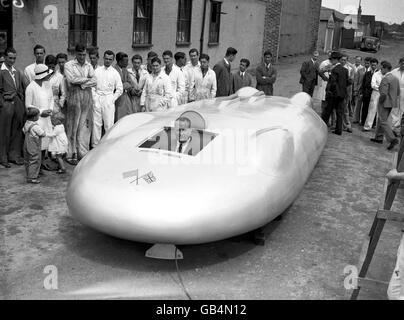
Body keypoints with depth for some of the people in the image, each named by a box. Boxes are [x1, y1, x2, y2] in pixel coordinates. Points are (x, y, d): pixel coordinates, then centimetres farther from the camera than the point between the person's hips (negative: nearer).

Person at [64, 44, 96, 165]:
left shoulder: (89, 66, 15)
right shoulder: (68, 65, 3)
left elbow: (94, 82, 4)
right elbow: (71, 79, -13)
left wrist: (81, 84, -9)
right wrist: (87, 79, -4)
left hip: (87, 97, 4)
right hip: (74, 97, -4)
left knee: (85, 126, 4)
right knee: (73, 127, -2)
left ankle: (83, 153, 11)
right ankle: (72, 155, 4)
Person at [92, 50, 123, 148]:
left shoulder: (115, 73, 5)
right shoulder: (97, 70, 10)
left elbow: (120, 89, 6)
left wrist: (112, 99, -2)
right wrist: (94, 97, 0)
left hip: (108, 100, -2)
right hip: (97, 99, 2)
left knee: (109, 124, -5)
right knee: (96, 123, 3)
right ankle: (95, 145, 9)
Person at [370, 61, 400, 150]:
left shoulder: (385, 79, -18)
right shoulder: (396, 78, 10)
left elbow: (383, 93, -25)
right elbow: (398, 92, 15)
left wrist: (380, 102, -11)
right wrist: (394, 100, 20)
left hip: (385, 103, -9)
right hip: (392, 103, 9)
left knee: (384, 122, -4)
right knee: (381, 119, 20)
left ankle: (392, 139, -14)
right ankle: (379, 137, 29)